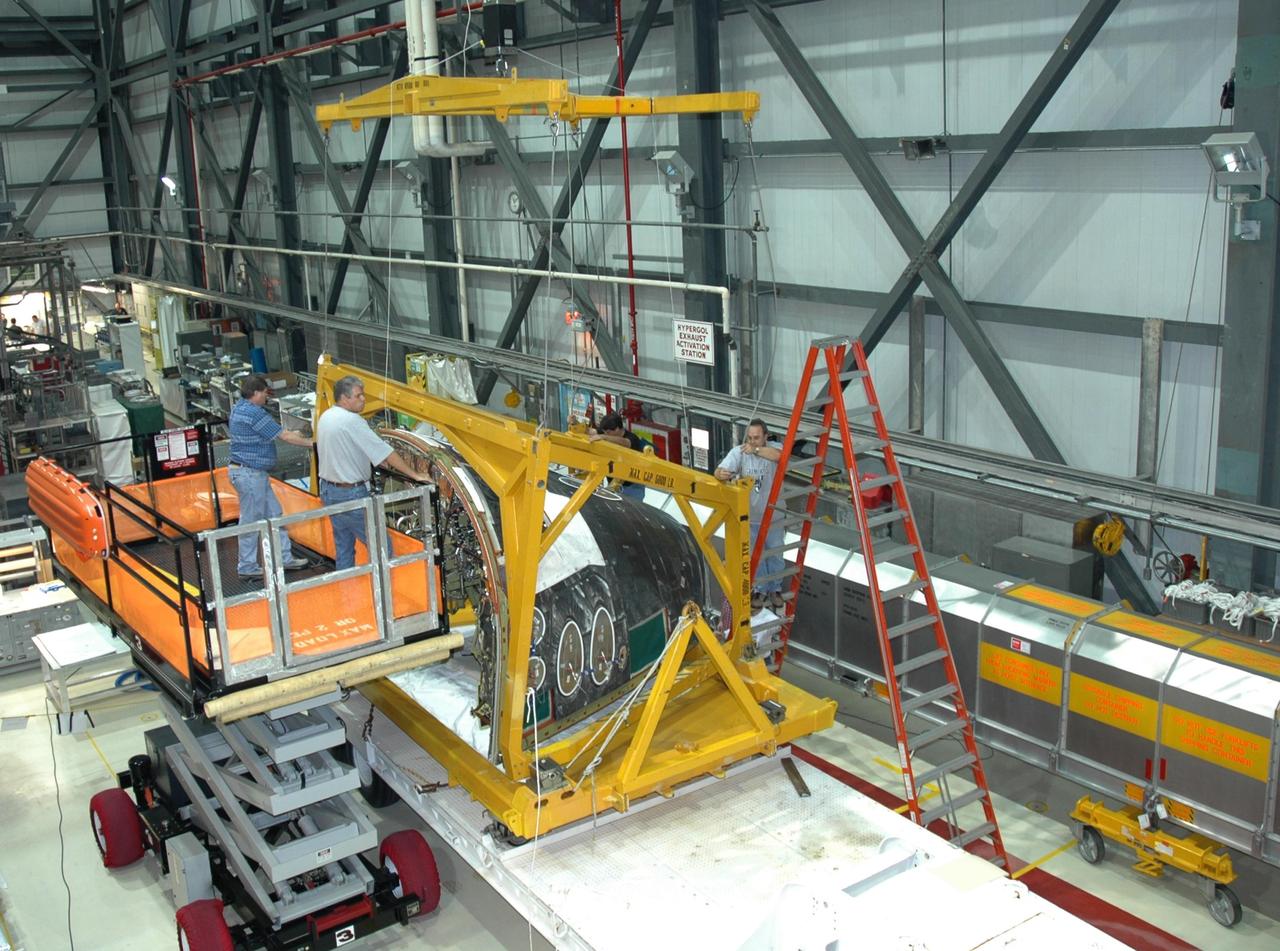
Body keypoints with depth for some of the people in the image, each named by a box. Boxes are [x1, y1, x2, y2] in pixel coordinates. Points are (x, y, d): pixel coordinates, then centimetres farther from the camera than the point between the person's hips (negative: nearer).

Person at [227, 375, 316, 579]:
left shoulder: (238, 409, 11)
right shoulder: (254, 413, -21)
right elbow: (284, 436, -19)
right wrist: (311, 443, -10)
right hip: (250, 474, -11)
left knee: (273, 514, 14)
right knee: (251, 521, 0)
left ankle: (284, 557, 21)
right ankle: (247, 567, 10)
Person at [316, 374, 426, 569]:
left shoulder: (326, 417, 6)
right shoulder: (351, 421, -21)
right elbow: (386, 453, -20)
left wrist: (377, 461, 16)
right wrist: (414, 475, -15)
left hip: (328, 489, 10)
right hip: (351, 494, -9)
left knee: (343, 544, 18)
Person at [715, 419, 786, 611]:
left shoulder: (774, 447, -13)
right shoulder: (738, 452, -14)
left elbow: (780, 455, -37)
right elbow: (721, 470, -25)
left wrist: (755, 450, -34)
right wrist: (721, 474, -49)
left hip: (773, 516, 0)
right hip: (750, 518, 0)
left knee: (775, 555, 19)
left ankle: (775, 589, 39)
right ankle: (760, 589, 36)